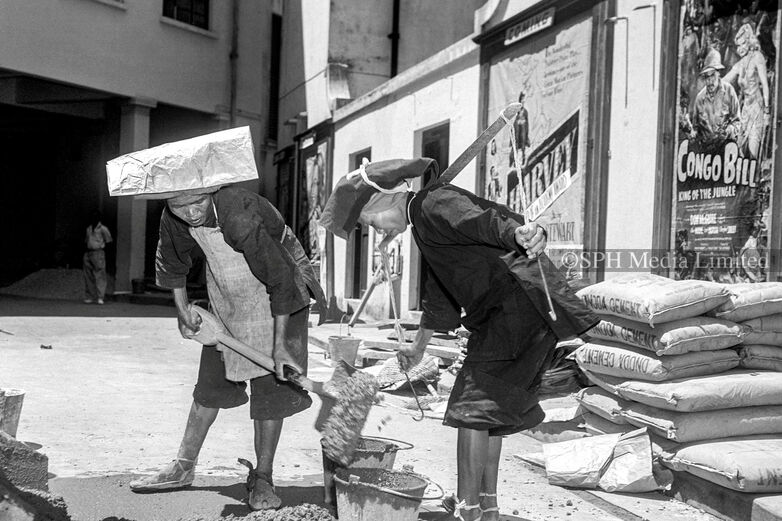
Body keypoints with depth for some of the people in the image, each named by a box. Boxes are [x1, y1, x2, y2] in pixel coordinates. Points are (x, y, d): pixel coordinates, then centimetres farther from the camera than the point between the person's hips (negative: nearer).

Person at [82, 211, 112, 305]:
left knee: (100, 276, -10)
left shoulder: (103, 229, -2)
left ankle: (100, 297, -14)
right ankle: (90, 297, 10)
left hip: (98, 253, -6)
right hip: (88, 254, 6)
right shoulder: (88, 228, 17)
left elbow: (109, 241, 1)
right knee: (88, 276, 5)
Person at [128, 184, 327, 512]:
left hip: (275, 299, -6)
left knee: (271, 389, -6)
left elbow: (279, 276, -33)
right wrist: (182, 308, 6)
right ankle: (183, 467, 22)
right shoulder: (173, 218, -15)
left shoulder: (239, 215, -37)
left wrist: (280, 343, -33)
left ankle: (262, 478, 6)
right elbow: (171, 261, 8)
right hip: (225, 301, 6)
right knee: (211, 383, 12)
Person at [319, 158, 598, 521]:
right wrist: (419, 346, 41)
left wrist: (518, 233, -53)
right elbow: (440, 294, 32)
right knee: (490, 404, 17)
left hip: (518, 303, -11)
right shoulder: (424, 226, 22)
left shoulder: (436, 203, -10)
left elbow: (484, 219, -31)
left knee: (473, 405, -9)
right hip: (504, 314, 11)